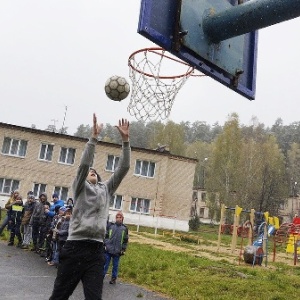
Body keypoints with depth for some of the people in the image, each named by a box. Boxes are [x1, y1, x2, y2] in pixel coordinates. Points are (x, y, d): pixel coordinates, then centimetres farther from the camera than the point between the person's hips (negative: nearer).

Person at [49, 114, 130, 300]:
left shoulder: (106, 189, 18)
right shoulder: (81, 187, 7)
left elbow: (123, 168, 10)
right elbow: (84, 164, -11)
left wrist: (125, 140, 2)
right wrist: (94, 137, -16)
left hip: (97, 250, 4)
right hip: (75, 247, -3)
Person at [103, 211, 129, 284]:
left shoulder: (125, 228, 6)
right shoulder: (110, 225, 3)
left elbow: (125, 240, 8)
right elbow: (106, 236, 4)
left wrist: (123, 249, 3)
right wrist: (105, 245, -4)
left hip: (117, 251, 1)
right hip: (108, 249, -1)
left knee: (115, 266, 8)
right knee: (105, 264, 3)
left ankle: (113, 278, 19)